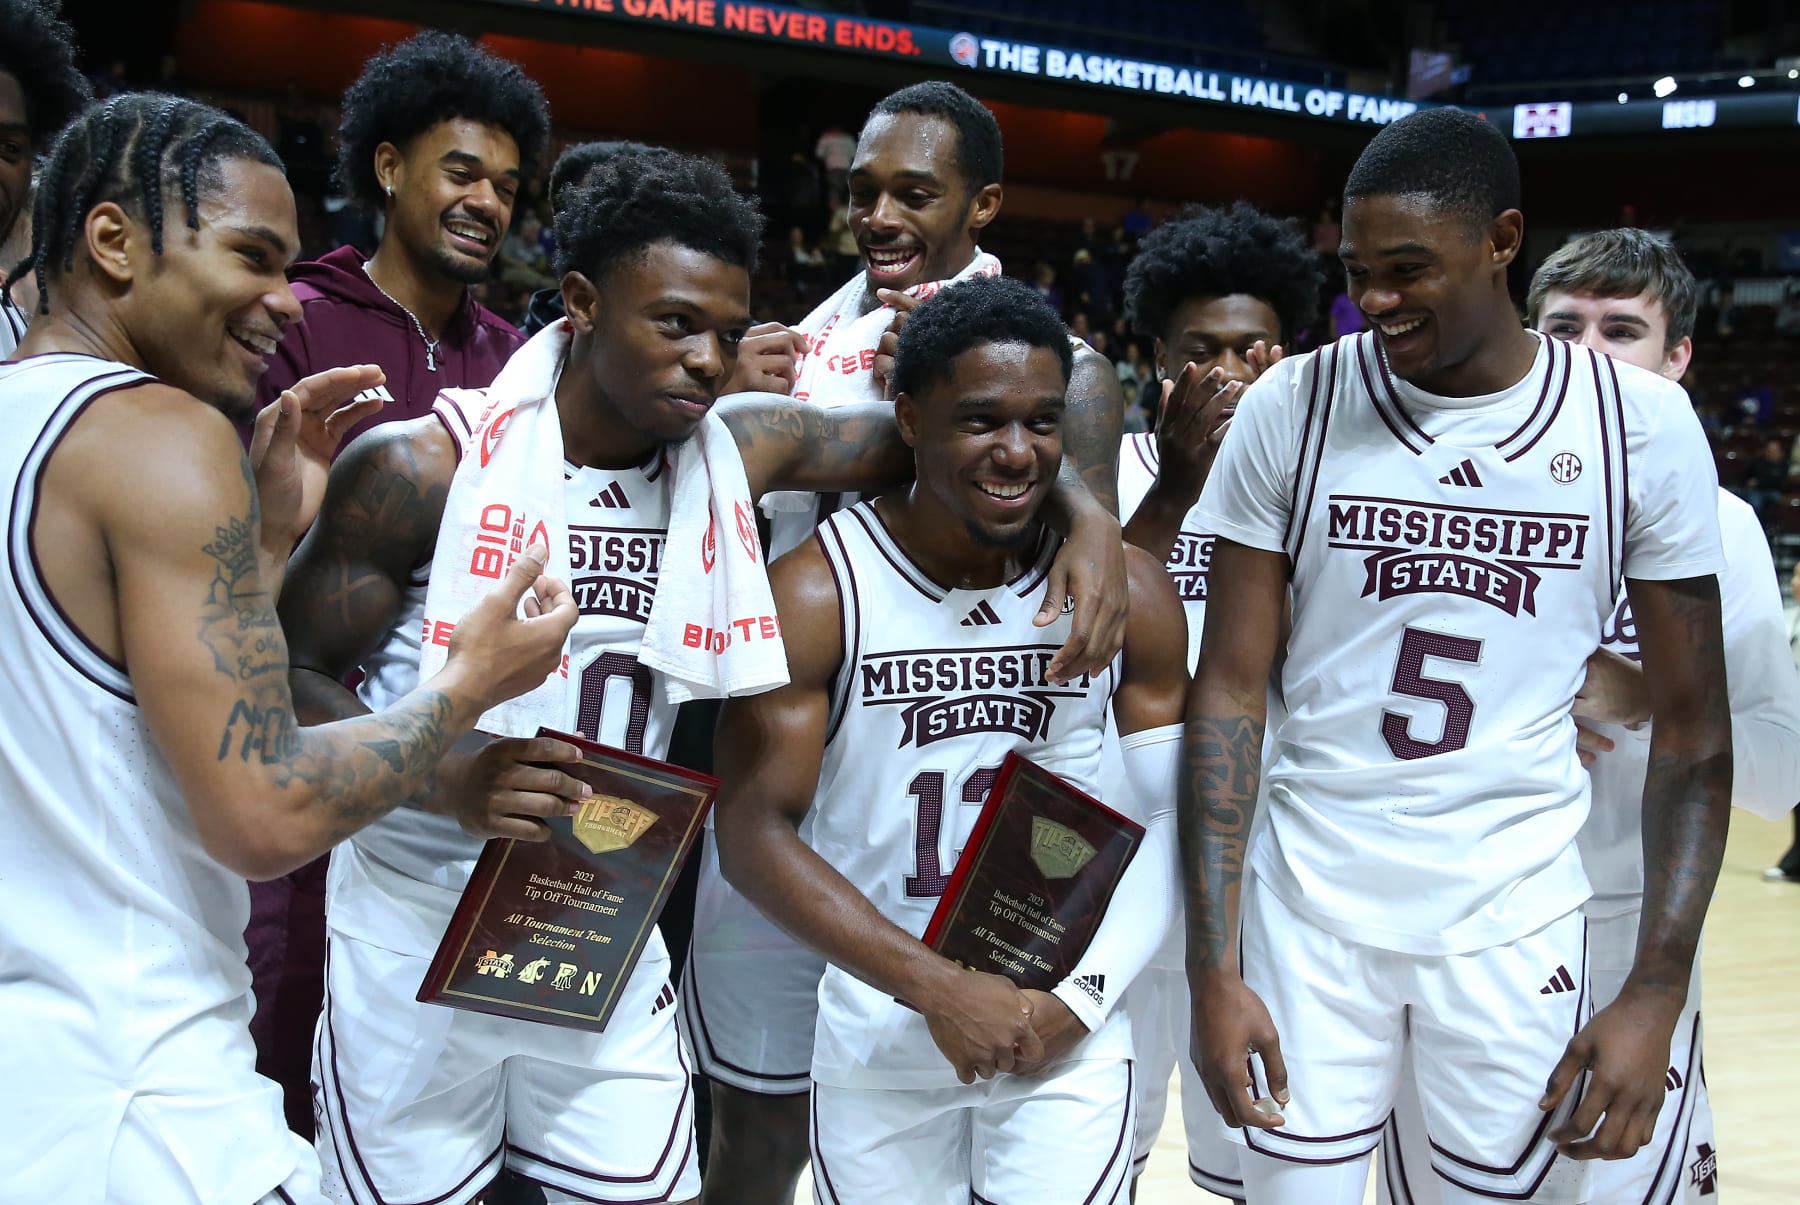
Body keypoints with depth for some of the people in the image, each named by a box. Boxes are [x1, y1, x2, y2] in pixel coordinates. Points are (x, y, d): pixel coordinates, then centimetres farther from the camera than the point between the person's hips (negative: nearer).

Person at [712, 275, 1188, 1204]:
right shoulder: (816, 593, -12)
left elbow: (1171, 823, -1)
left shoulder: (1129, 594, -5)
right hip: (876, 1039, 0)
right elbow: (754, 835, -14)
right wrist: (936, 987, -20)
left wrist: (1082, 997, -12)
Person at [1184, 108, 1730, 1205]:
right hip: (1309, 904, 0)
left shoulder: (1643, 425, -6)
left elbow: (1693, 730, -1)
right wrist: (1214, 970, -9)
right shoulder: (1291, 409, -6)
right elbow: (1231, 690, -5)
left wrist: (1658, 994, -7)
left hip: (1515, 912, 0)